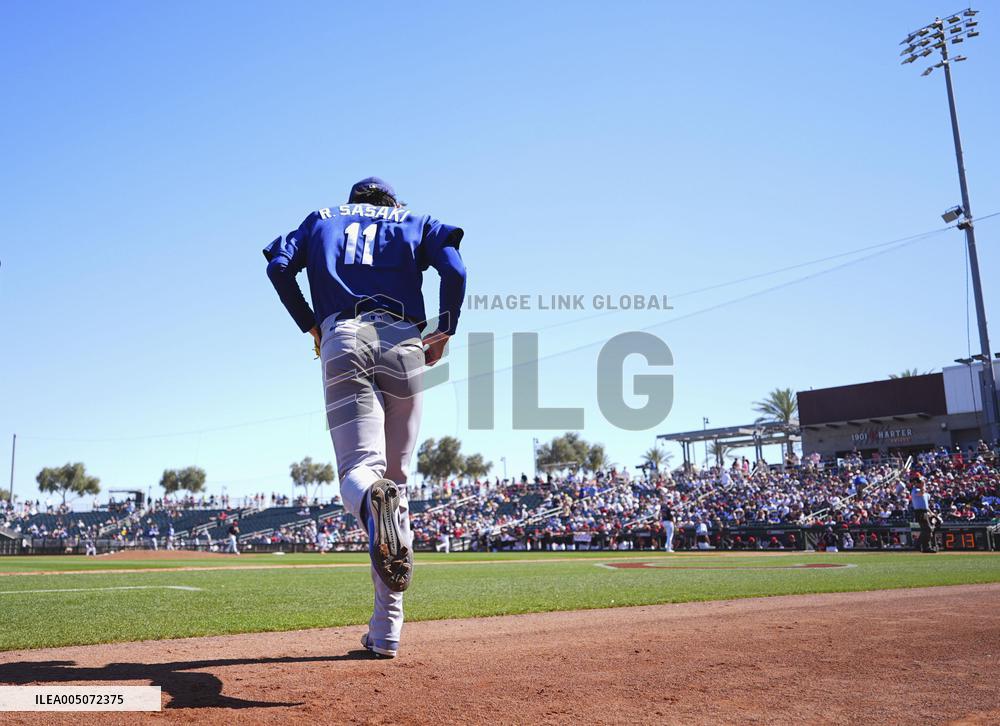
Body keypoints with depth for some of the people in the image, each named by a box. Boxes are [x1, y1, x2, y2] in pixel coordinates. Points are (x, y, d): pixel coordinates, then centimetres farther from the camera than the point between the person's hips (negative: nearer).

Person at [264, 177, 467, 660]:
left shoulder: (322, 219, 27)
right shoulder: (415, 222, 24)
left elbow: (280, 266, 9)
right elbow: (454, 271, 4)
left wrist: (311, 325, 18)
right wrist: (444, 332, 13)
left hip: (342, 340, 0)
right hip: (403, 343, 1)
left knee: (358, 469, -12)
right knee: (396, 480, 6)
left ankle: (372, 500, -54)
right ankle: (386, 631, 4)